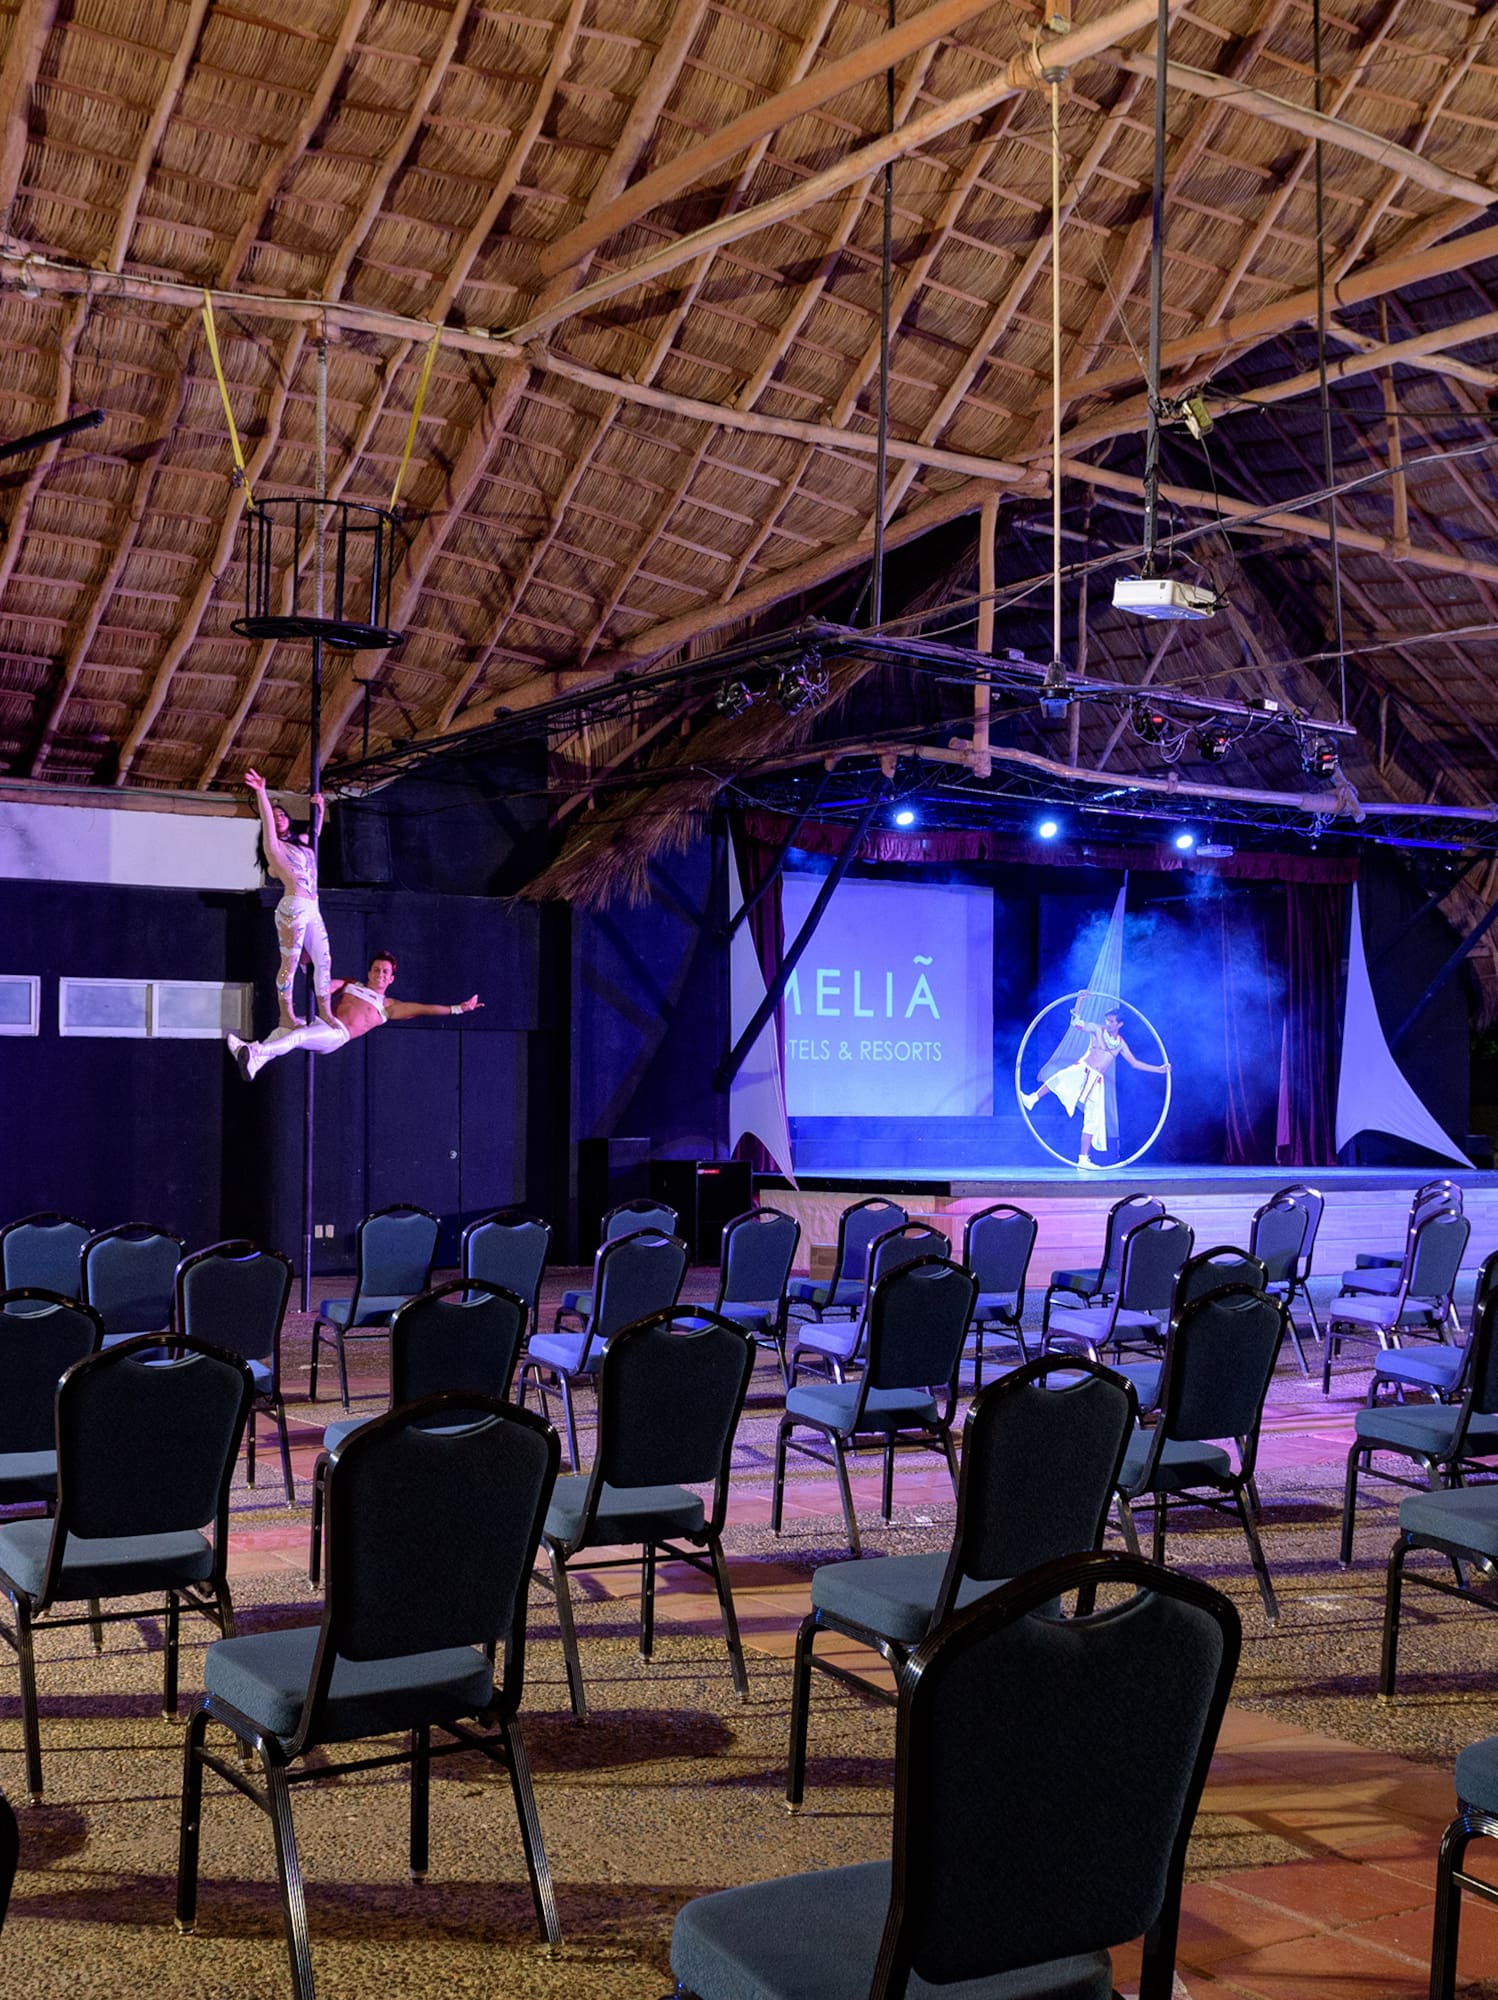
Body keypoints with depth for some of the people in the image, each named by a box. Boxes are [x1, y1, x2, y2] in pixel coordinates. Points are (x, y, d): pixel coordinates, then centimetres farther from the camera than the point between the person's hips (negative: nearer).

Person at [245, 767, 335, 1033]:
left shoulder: (301, 841, 24)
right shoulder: (273, 845, 4)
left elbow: (315, 830, 43)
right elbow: (267, 821, -11)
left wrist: (318, 807, 38)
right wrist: (261, 793, -21)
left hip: (312, 909, 7)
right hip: (293, 906, -7)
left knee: (324, 960, 2)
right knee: (290, 962, -8)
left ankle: (325, 1013, 7)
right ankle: (286, 1016, -5)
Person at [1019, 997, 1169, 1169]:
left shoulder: (1120, 1044, 13)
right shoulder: (1097, 1030, 4)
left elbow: (1134, 1063, 19)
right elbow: (1076, 1023, -8)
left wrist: (1158, 1069, 15)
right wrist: (1079, 1002, -20)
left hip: (1095, 1080, 2)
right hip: (1081, 1070, -2)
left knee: (1093, 1120, -1)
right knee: (1061, 1078, -35)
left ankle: (1083, 1158, 3)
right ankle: (1032, 1099, -27)